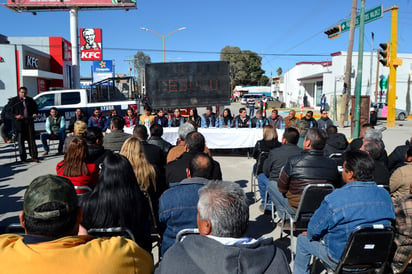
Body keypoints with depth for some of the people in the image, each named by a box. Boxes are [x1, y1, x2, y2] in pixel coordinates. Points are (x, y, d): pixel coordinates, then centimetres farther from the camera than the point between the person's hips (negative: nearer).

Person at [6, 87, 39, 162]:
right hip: (19, 124, -2)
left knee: (32, 140, 2)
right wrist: (16, 116, -19)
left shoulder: (30, 100, 10)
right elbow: (8, 114, -1)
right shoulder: (13, 101, 1)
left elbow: (35, 108, 24)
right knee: (20, 141, 3)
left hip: (29, 123, 2)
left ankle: (34, 157, 6)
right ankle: (23, 158, 12)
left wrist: (35, 113, 2)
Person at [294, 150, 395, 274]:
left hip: (342, 260, -6)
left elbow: (313, 231, -16)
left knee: (303, 239, 16)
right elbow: (390, 221, 10)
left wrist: (310, 235, 9)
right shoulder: (385, 195, -9)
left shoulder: (334, 199, -27)